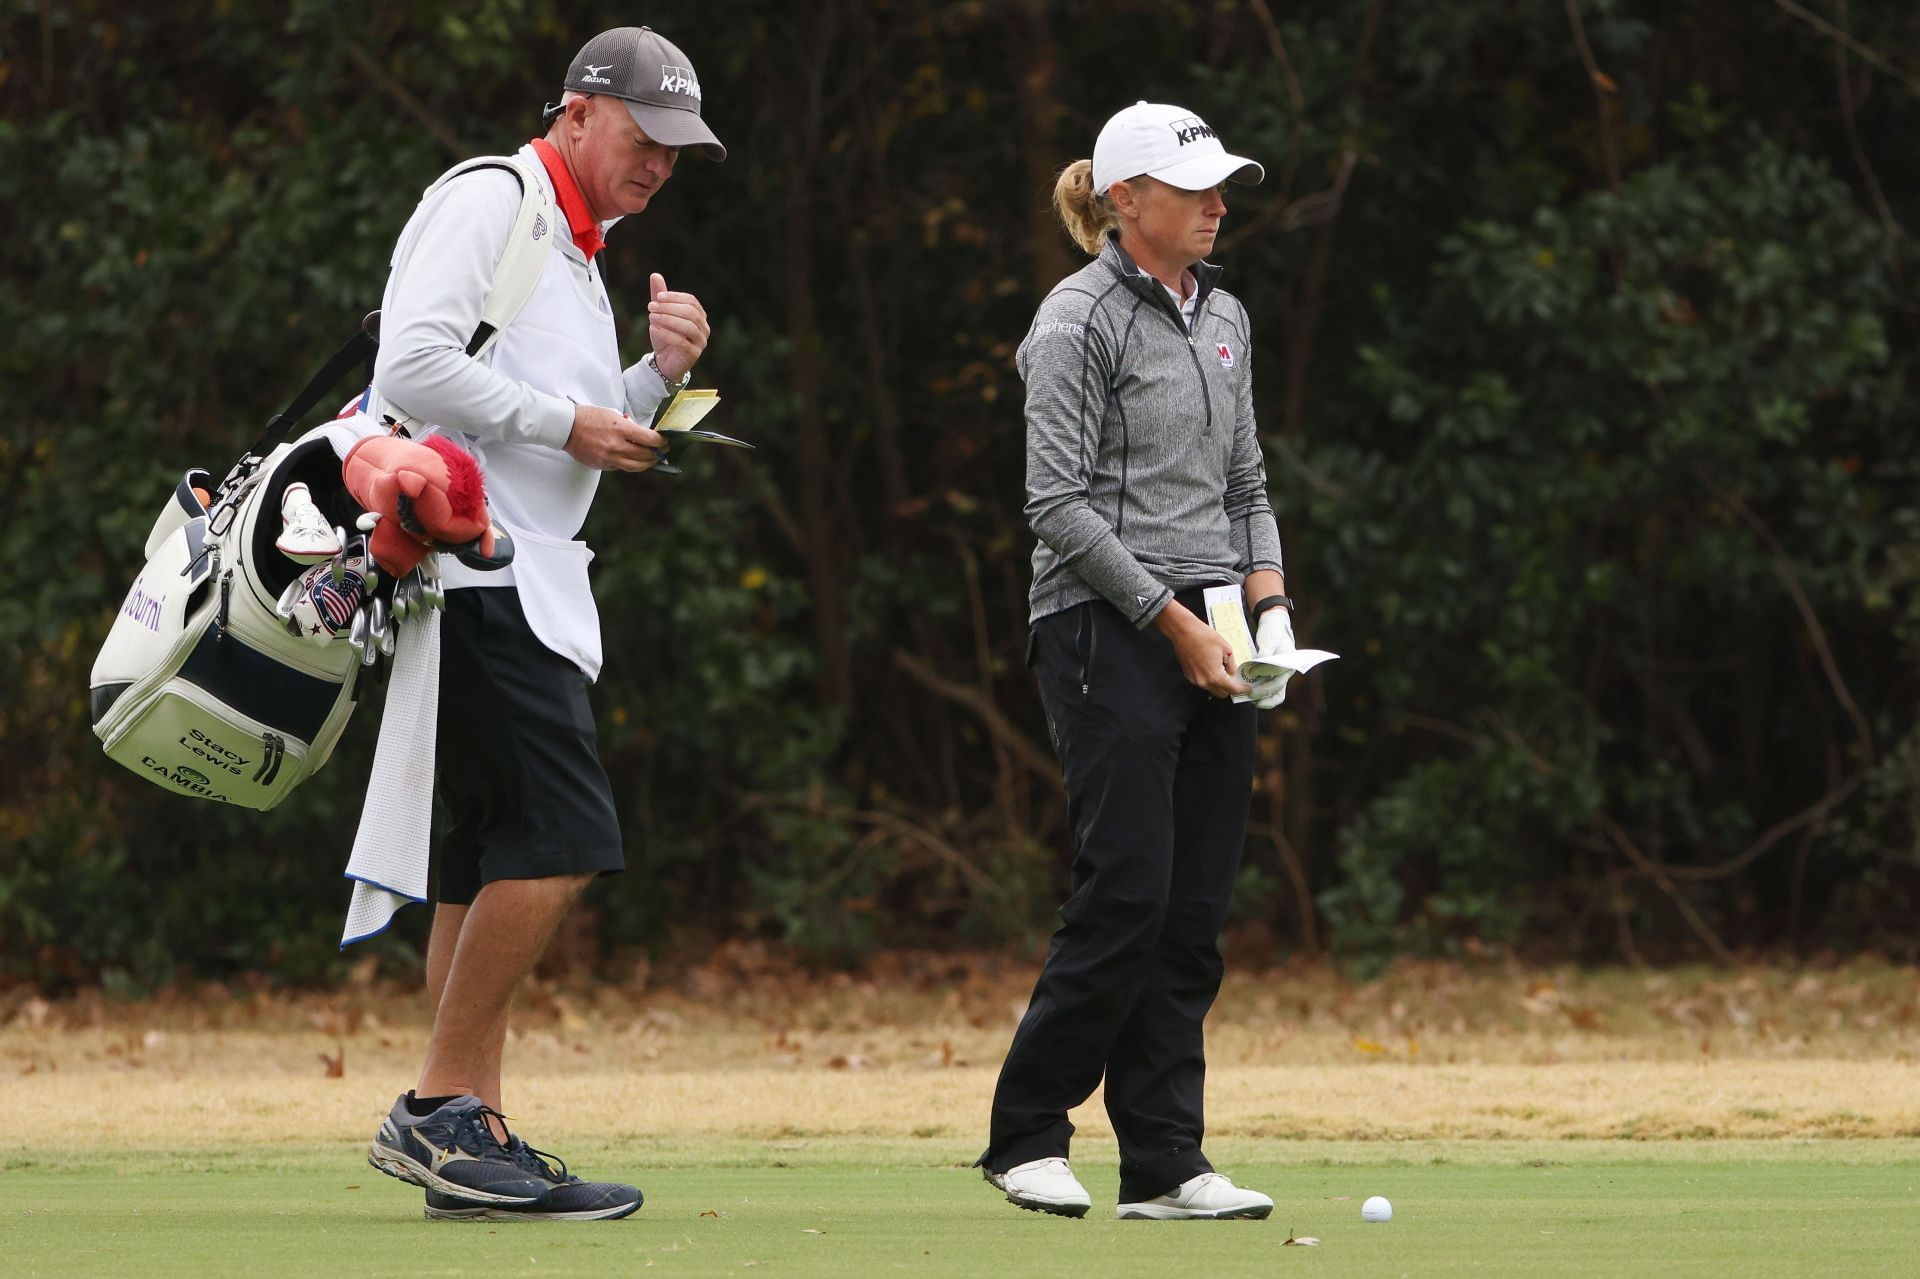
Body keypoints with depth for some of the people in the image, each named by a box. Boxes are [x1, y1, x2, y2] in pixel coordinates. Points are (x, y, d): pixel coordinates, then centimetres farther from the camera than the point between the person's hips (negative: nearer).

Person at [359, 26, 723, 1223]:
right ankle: (440, 1110, -13)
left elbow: (597, 440, 25)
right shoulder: (489, 203, -6)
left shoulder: (579, 256, 23)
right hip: (468, 572, -10)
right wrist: (568, 423, -15)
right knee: (563, 835, -17)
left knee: (497, 860, 7)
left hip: (530, 585, 10)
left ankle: (474, 1141, 7)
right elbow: (412, 366, -19)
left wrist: (660, 375, 7)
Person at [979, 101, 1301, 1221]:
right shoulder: (1080, 321, -8)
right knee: (1129, 896, -11)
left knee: (1198, 911, 2)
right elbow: (1060, 503, -13)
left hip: (1211, 640, 8)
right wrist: (1173, 621, -15)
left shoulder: (1225, 317, 16)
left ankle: (1165, 1163, 4)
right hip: (1110, 630, -8)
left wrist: (1268, 597, 4)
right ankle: (1026, 1137, 2)